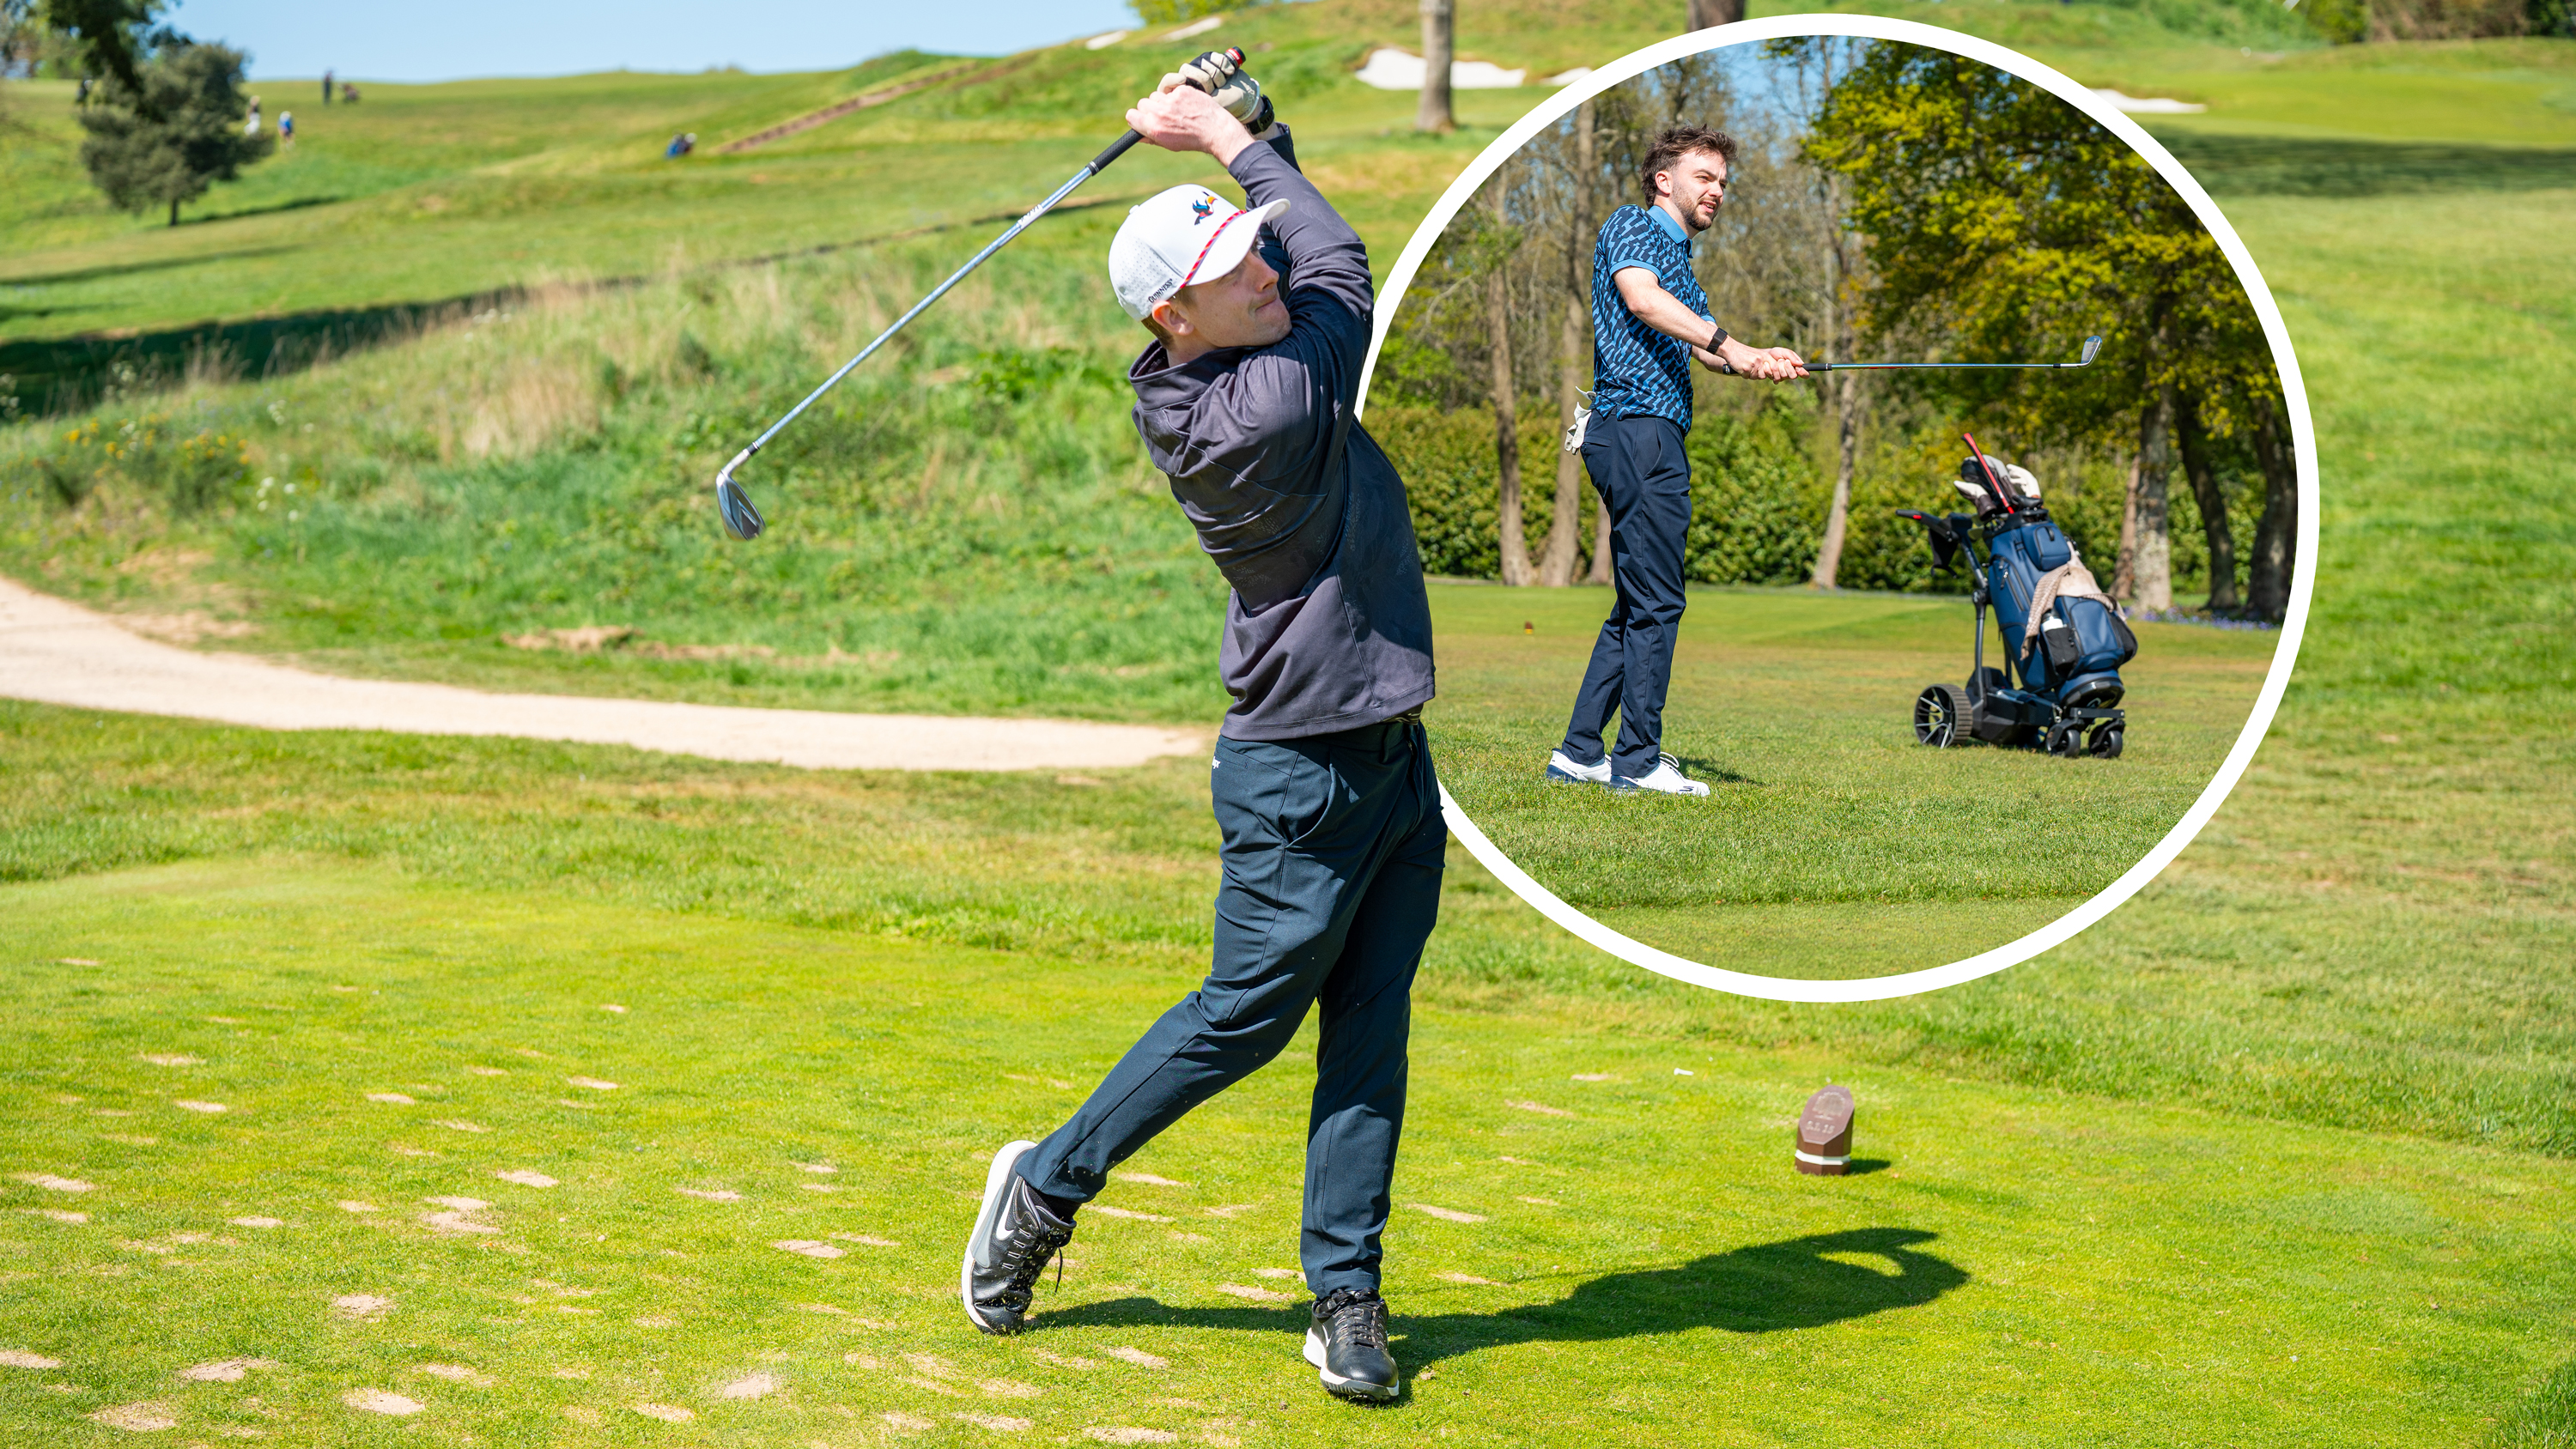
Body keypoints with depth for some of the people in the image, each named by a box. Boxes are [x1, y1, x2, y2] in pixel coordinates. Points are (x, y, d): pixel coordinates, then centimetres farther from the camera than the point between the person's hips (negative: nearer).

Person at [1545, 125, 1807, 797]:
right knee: (1655, 604, -9)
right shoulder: (1631, 226, 0)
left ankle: (1579, 752, 12)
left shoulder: (1680, 259, 27)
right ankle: (1638, 760, -6)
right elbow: (1641, 297, -20)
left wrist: (1761, 361, -5)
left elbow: (1701, 350, 15)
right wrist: (1726, 343, -29)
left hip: (1658, 435, 10)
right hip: (1637, 427, -10)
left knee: (1636, 607, 11)